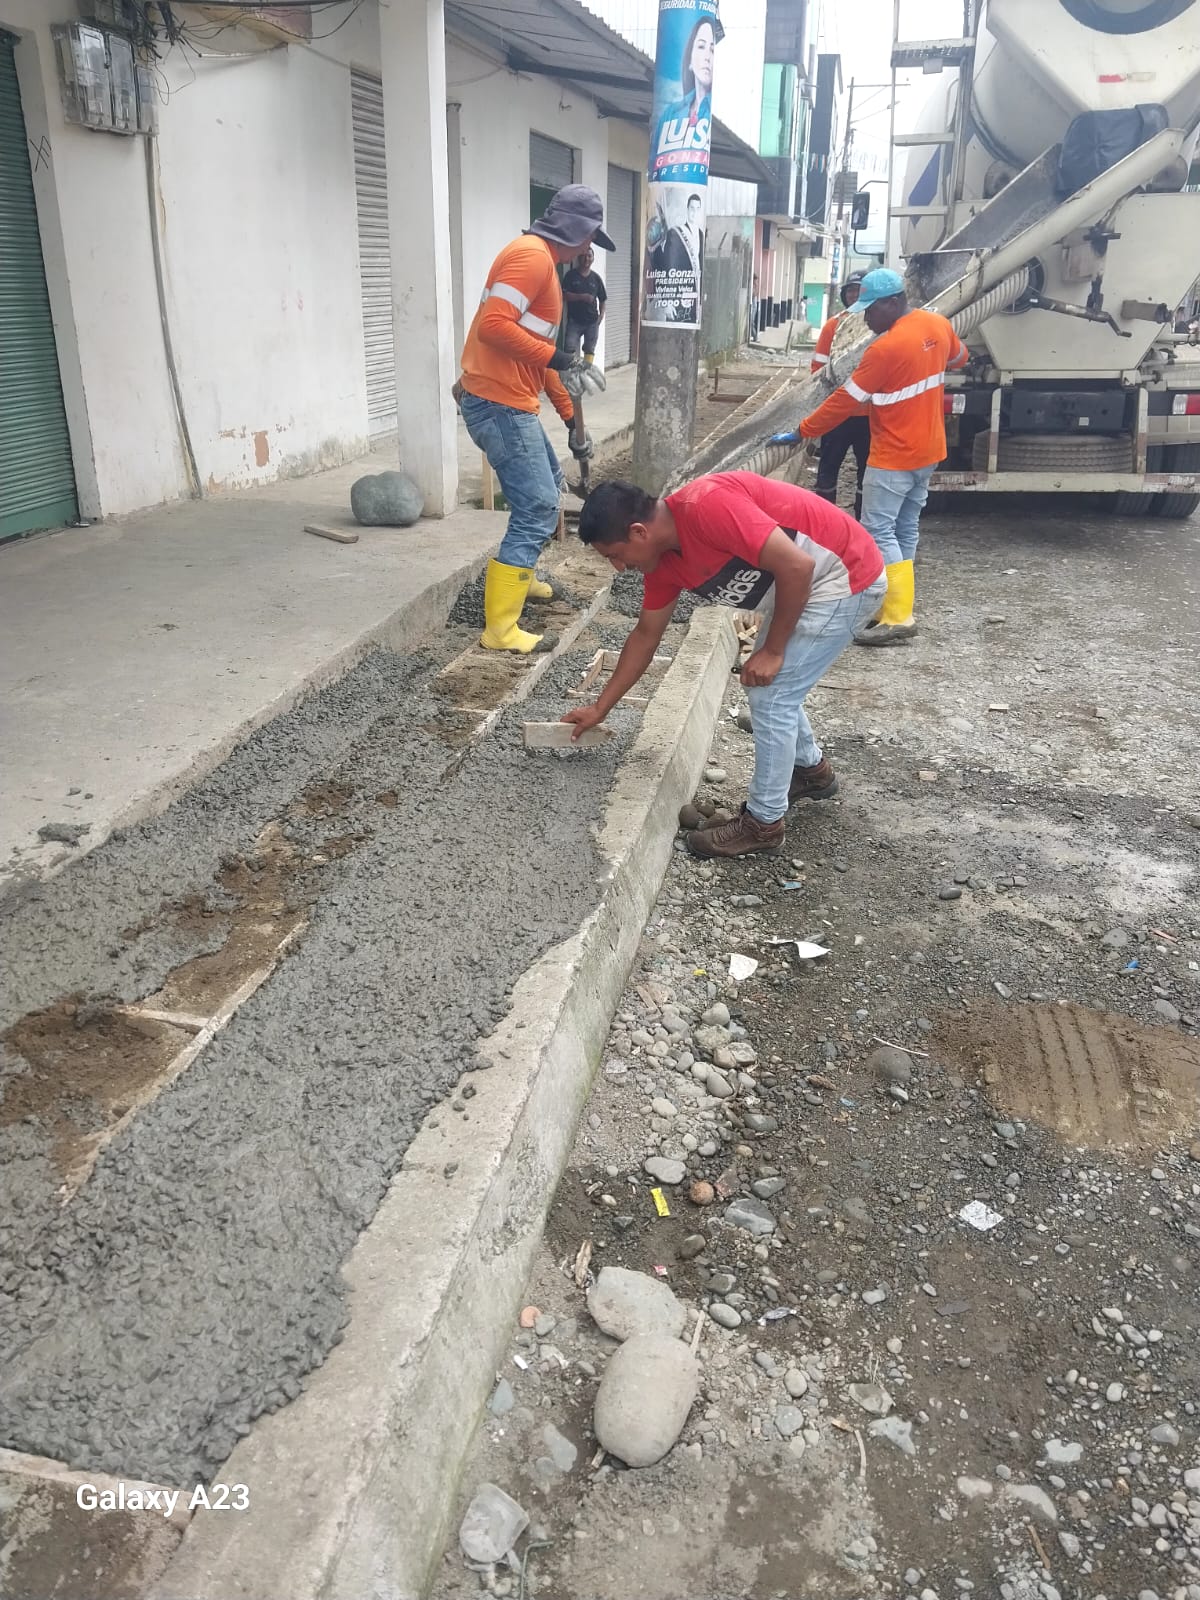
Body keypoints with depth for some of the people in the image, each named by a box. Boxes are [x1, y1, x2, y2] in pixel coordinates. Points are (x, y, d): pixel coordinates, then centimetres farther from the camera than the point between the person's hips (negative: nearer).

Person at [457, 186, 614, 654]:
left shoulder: (542, 262, 21)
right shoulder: (531, 254, -11)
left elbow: (537, 354, 24)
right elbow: (493, 325, -24)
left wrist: (571, 418, 24)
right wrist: (558, 359, -25)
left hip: (508, 403, 11)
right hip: (500, 405, -11)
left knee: (548, 483, 26)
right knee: (538, 509, -11)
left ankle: (517, 576, 39)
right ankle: (500, 628, -9)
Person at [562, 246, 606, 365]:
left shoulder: (596, 278, 8)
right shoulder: (571, 275, 0)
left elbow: (602, 299, 13)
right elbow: (564, 295, -8)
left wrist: (601, 314, -3)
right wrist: (582, 297, -18)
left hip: (592, 321, 3)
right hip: (574, 320, -3)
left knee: (590, 350, 8)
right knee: (570, 349, -13)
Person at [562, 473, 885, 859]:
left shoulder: (707, 506, -29)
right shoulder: (664, 560, -1)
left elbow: (797, 565, -28)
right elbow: (646, 635, 12)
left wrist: (772, 649, -17)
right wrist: (600, 708, 17)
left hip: (847, 576, -9)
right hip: (808, 581, 9)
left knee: (770, 698, -6)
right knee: (773, 688, 20)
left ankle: (763, 823, 8)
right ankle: (811, 770, 43)